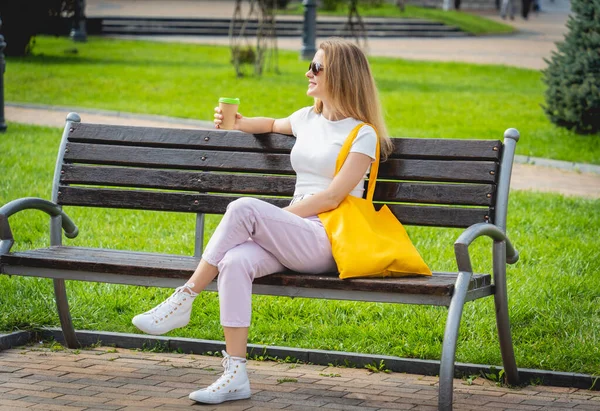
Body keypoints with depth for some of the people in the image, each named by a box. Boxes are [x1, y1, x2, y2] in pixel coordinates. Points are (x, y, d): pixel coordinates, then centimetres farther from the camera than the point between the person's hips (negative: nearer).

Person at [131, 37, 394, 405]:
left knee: (244, 208, -29)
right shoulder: (307, 119, 22)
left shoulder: (362, 135, 0)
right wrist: (238, 123, 32)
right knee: (236, 261, -29)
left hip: (329, 242, -6)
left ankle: (183, 302, -21)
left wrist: (275, 219, -10)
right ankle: (236, 375, -32)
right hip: (294, 240, 6)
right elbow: (275, 124, 47)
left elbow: (332, 198, -10)